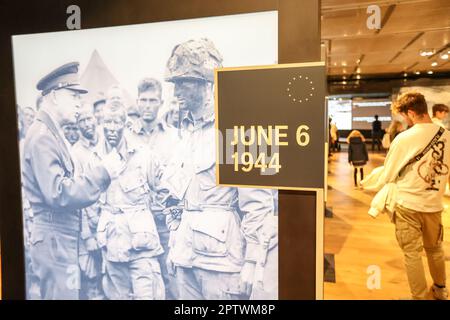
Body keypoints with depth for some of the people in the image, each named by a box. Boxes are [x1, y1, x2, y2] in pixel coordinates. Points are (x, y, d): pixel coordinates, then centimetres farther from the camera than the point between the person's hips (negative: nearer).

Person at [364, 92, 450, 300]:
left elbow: (388, 174, -5)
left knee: (412, 254, 8)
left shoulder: (404, 138, -16)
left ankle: (420, 296, 19)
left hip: (408, 204, -5)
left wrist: (370, 187, 13)